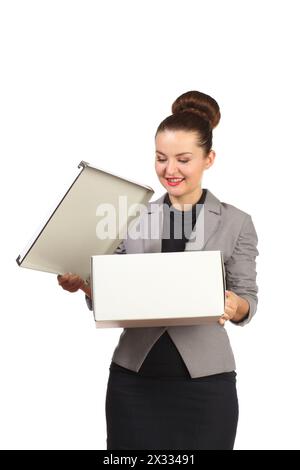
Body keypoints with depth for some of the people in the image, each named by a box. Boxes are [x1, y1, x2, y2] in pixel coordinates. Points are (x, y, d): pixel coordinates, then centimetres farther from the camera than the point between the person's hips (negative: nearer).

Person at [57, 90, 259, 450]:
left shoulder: (236, 223, 0)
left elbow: (248, 301, 1)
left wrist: (235, 306, -21)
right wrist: (85, 285, -10)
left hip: (205, 381, -2)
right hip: (132, 379, 2)